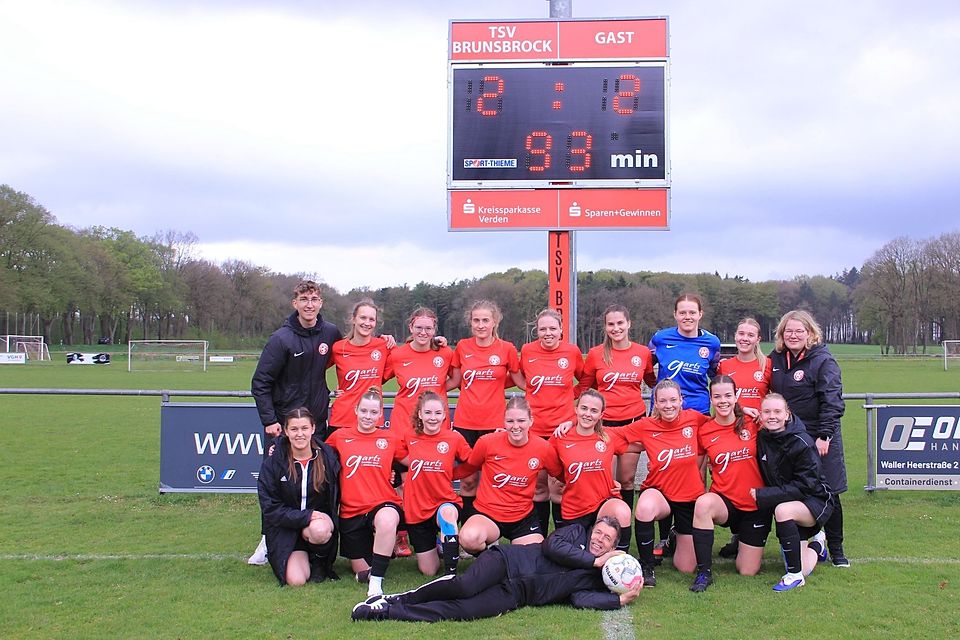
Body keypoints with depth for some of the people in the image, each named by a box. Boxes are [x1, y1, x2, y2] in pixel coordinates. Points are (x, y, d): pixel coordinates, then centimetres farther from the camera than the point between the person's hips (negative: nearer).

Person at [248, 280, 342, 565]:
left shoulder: (330, 333, 2)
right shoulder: (281, 338, -10)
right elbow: (260, 382, -8)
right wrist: (269, 420, -14)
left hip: (318, 420, 3)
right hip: (282, 423, -3)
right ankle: (268, 540, 9)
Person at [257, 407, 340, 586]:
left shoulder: (327, 457, -4)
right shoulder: (272, 463, -6)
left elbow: (336, 497, 3)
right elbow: (270, 508, -9)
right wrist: (306, 516, -19)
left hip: (320, 519, 0)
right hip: (286, 528, 0)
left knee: (318, 530, -37)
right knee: (296, 581, -20)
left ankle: (319, 561, -2)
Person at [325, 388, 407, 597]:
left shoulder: (390, 439, 4)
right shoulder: (340, 436, 5)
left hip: (383, 505, -2)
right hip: (352, 511, 2)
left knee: (387, 520, -41)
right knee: (362, 573, 2)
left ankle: (376, 582, -28)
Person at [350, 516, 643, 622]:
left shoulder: (597, 579, 16)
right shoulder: (577, 532, 13)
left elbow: (580, 598, -4)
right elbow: (552, 545, -5)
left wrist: (622, 599, -14)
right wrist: (595, 560, -3)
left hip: (515, 596, 1)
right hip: (507, 560, -1)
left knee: (465, 610, -26)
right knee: (465, 586, -32)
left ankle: (389, 610, -22)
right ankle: (398, 598, -15)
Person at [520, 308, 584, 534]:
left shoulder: (572, 351, -2)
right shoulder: (527, 351, -1)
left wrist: (571, 397, 4)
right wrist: (537, 396, 6)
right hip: (535, 429, 1)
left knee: (559, 486, 0)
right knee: (537, 486, 9)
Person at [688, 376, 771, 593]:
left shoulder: (752, 423, -5)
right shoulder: (704, 431, -4)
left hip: (756, 505, 0)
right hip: (724, 501, 0)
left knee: (748, 572, 2)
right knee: (703, 504, -37)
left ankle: (743, 541, 37)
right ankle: (704, 572, -23)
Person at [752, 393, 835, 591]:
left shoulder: (802, 443, -23)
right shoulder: (761, 438, -5)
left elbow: (807, 485, -24)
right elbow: (764, 476, 11)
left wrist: (764, 495, -26)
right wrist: (759, 493, -8)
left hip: (815, 500, -5)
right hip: (788, 502, 6)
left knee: (783, 510, -38)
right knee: (804, 569, 1)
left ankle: (795, 575, -22)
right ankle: (817, 543, 38)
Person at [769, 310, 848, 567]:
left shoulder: (823, 361, -9)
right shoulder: (776, 359, 8)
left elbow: (832, 401, -15)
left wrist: (825, 435, -20)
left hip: (818, 439, -5)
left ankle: (836, 550, 15)